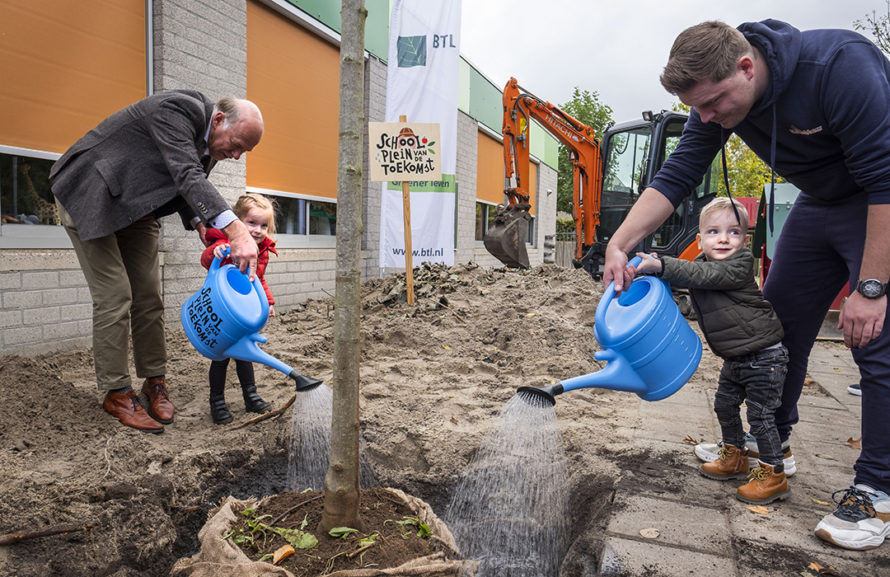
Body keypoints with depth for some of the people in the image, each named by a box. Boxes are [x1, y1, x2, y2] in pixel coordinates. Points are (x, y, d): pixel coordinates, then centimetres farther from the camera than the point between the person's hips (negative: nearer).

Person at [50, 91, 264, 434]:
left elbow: (188, 189, 9)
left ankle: (154, 381, 16)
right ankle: (115, 392, 3)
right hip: (91, 196, -8)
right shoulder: (176, 110, -29)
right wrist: (237, 231, -54)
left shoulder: (209, 139, -3)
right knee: (114, 299, -10)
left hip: (134, 206, 8)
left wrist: (200, 224, -12)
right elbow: (186, 176, -43)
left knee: (149, 297, 4)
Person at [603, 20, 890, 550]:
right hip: (821, 204, 7)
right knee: (778, 322, 8)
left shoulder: (839, 66, -33)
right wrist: (619, 245, -25)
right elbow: (676, 178, -13)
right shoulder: (717, 97, -13)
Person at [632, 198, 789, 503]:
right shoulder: (702, 263, 2)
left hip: (764, 357, -8)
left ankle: (773, 475, 11)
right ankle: (735, 457, 35)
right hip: (735, 358, 8)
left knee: (760, 414, -3)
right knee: (725, 405, 17)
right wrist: (652, 266, -14)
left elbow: (703, 275, -36)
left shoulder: (739, 265, -22)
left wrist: (661, 265, -41)